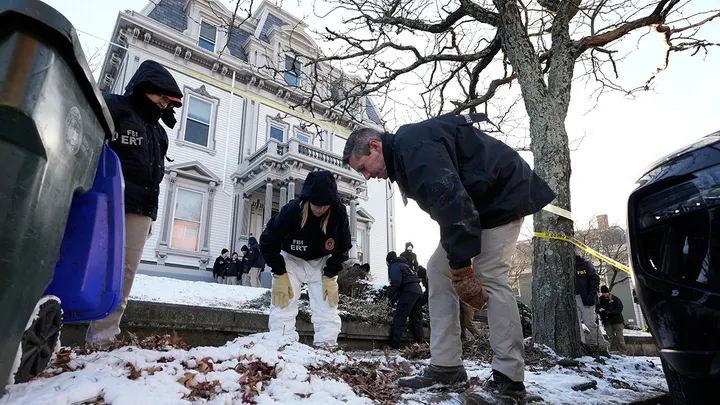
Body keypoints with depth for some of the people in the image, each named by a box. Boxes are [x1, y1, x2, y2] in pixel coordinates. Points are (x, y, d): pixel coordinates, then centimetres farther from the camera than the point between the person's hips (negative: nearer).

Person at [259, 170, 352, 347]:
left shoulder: (339, 213, -27)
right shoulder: (290, 211, -33)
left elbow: (342, 248, -9)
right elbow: (268, 243, -17)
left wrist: (330, 277, -15)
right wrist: (279, 276, -19)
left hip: (322, 263, 2)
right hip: (291, 260, -1)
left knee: (327, 309, -4)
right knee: (282, 306, -11)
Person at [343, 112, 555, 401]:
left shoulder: (412, 143, -23)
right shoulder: (403, 157, 10)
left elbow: (449, 199, -33)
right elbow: (442, 202, 10)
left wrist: (461, 265, -32)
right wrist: (456, 258, 4)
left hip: (502, 194, -10)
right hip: (474, 202, 10)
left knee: (490, 278, -17)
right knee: (438, 270, 1)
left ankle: (509, 379, -7)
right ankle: (446, 366, 2)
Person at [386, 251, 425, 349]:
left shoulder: (394, 266, 2)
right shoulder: (404, 264, 30)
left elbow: (396, 282, -14)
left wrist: (390, 297, -5)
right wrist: (394, 299, 23)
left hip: (409, 291, -9)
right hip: (418, 290, 10)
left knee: (399, 317, -9)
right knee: (416, 318, 15)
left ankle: (393, 344, -11)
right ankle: (421, 342, 17)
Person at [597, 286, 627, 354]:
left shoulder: (615, 298, 0)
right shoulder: (600, 300, 6)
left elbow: (620, 308, -5)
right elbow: (597, 309, 10)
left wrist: (610, 312, -18)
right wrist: (599, 310, -14)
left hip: (617, 320, -2)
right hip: (607, 322, 2)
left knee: (620, 336, -4)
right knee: (611, 337, 4)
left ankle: (623, 352, -3)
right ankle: (613, 351, 8)